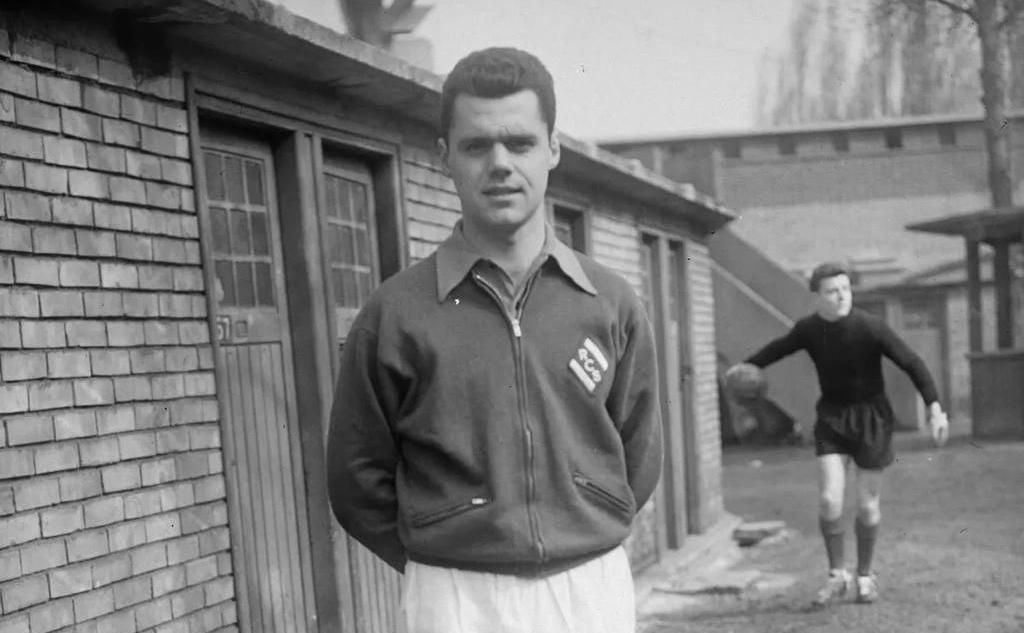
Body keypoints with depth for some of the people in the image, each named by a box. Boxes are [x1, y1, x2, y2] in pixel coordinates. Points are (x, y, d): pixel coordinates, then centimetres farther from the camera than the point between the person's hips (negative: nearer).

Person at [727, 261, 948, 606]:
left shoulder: (870, 327, -18)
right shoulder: (808, 329, -5)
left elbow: (912, 363, -17)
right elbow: (781, 347, 18)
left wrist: (934, 407, -26)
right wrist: (748, 365, 21)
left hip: (871, 418, -2)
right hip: (832, 418, 3)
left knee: (868, 506, 4)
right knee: (830, 500, -10)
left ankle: (865, 577, 25)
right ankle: (837, 575, 9)